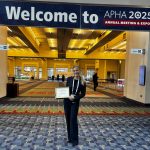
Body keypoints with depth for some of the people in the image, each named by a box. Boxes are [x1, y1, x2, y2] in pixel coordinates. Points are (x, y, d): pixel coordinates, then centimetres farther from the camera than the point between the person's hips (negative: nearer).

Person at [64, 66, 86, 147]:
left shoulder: (82, 82, -6)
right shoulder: (69, 79, -3)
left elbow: (83, 94, -2)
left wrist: (75, 97, -17)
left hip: (75, 102, -2)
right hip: (67, 101, 2)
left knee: (73, 119, -8)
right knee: (68, 119, 9)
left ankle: (75, 139, 5)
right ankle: (70, 137, 25)